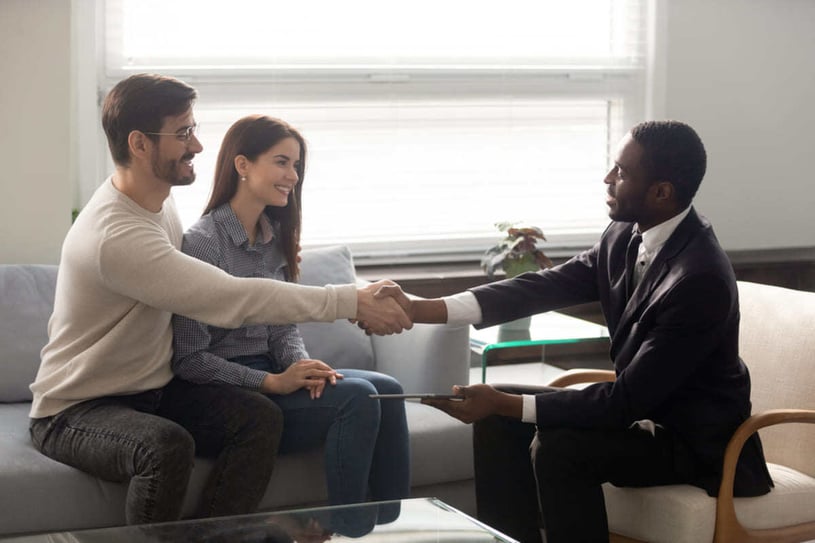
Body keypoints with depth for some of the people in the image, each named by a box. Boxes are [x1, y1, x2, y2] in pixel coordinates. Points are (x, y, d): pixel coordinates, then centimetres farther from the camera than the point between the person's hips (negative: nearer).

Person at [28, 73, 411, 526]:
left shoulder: (158, 200, 4)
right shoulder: (116, 234, -28)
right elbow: (230, 299, -32)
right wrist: (350, 302, -29)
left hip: (152, 388, 8)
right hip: (76, 411, -8)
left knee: (259, 416, -16)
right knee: (167, 445, -38)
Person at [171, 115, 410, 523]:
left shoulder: (274, 236, 11)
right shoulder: (202, 243, -14)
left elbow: (284, 328, 13)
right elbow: (189, 360, -16)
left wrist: (301, 365, -10)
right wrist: (274, 383, -22)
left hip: (268, 373, 8)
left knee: (386, 390, -15)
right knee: (356, 397, -24)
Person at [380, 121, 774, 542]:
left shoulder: (701, 278, -29)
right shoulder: (626, 237, -3)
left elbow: (628, 400, -28)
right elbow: (544, 287, -4)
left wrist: (505, 403, -29)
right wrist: (420, 310, -13)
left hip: (697, 440, -9)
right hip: (643, 407, 9)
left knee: (557, 446, -28)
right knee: (499, 419, 3)